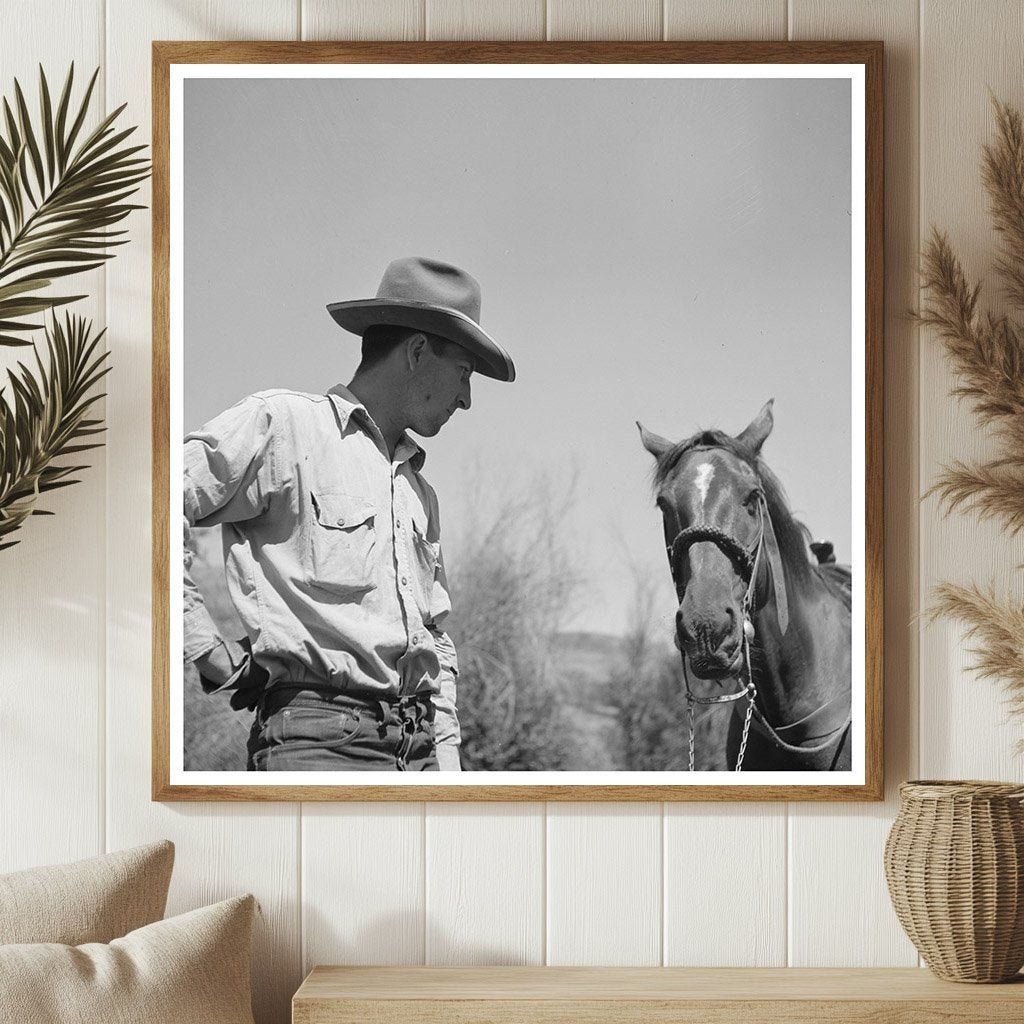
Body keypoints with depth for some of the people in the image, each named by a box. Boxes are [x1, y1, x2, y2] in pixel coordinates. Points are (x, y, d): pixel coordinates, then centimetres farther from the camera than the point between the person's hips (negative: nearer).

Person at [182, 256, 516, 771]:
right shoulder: (281, 423, 1)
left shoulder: (420, 493, 26)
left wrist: (447, 764, 20)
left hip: (419, 748, 8)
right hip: (318, 741, -7)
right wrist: (207, 649, -10)